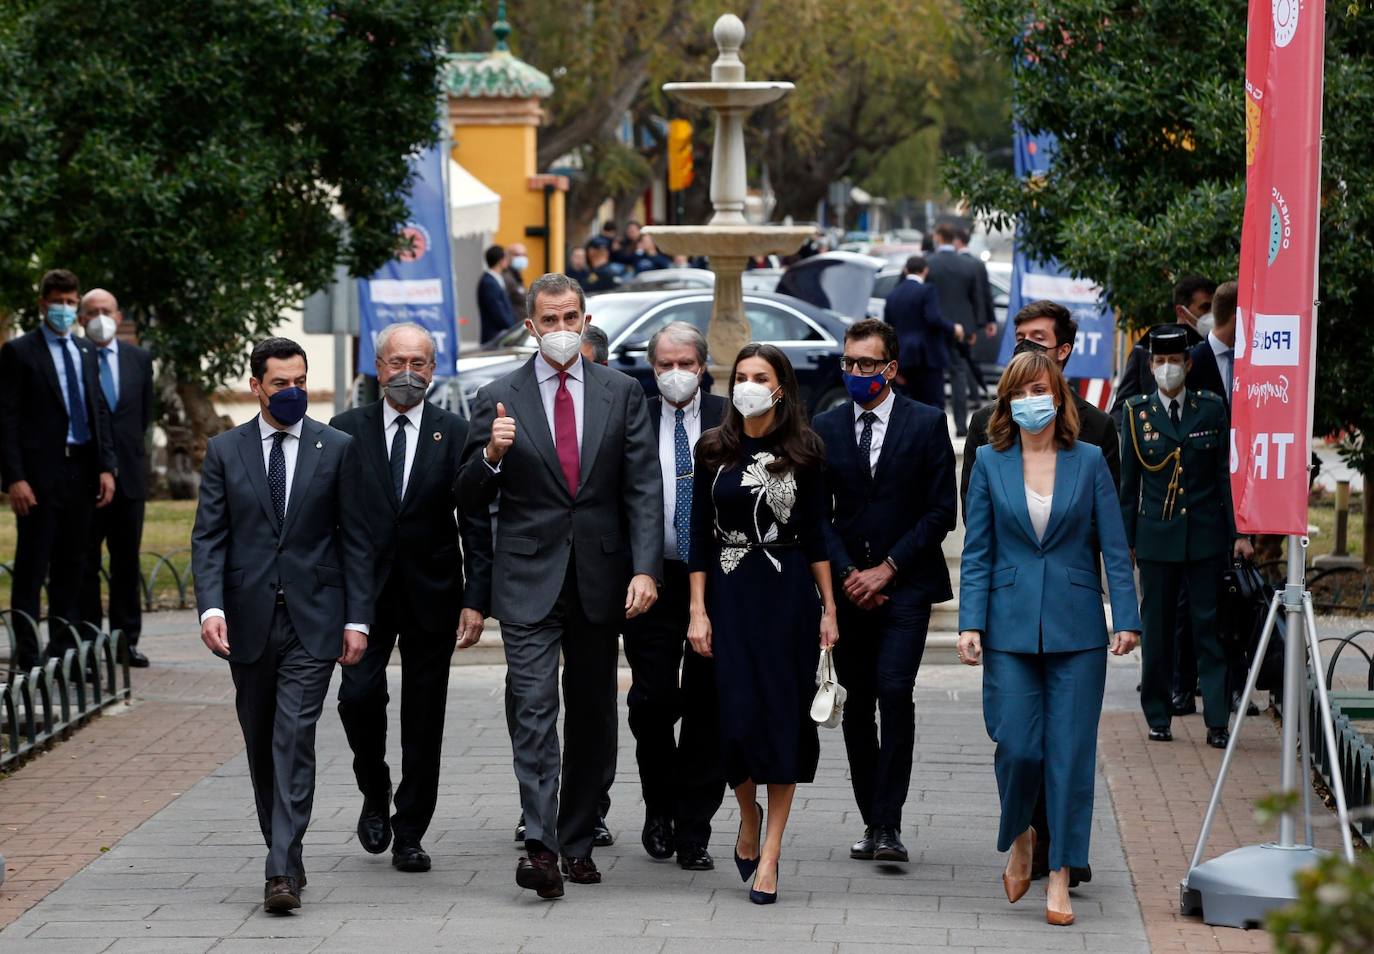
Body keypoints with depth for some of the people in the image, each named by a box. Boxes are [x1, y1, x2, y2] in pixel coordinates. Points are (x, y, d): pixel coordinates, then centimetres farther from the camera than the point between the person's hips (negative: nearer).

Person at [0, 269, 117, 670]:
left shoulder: (86, 352, 15)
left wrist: (106, 467, 6)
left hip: (82, 471, 6)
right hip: (41, 473, -6)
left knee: (72, 566, 10)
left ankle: (65, 649, 16)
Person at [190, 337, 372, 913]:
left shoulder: (337, 449, 3)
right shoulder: (225, 451, 6)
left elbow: (355, 540, 3)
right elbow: (208, 537, 1)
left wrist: (357, 618, -3)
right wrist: (211, 607, -13)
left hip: (311, 620, -2)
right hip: (248, 620, 2)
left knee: (294, 740, -12)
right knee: (260, 744, 10)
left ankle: (282, 870, -16)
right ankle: (284, 854, 25)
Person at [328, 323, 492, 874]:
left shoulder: (455, 434, 3)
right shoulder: (347, 430, 4)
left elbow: (477, 524, 1)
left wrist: (476, 599, -7)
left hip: (432, 595, 0)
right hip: (365, 592, 0)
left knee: (424, 716, 3)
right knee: (360, 693, -15)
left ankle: (410, 834, 13)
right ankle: (375, 793, 12)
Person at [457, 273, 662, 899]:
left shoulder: (621, 394, 6)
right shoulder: (499, 399, 2)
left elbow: (643, 489, 1)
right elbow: (469, 499, 3)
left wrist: (645, 569, -10)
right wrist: (491, 454, -18)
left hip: (600, 580, 2)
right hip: (529, 581, -2)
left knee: (591, 716, 9)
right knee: (534, 709, -13)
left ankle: (577, 841, 19)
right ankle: (540, 846, -22)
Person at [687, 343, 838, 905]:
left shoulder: (804, 451, 2)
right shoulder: (713, 450, 4)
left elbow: (815, 534, 4)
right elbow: (700, 535, 4)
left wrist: (828, 608, 0)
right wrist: (698, 610, -3)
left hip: (790, 593, 0)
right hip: (731, 592, 0)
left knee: (784, 715, -3)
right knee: (738, 715, -6)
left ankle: (769, 854, 2)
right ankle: (749, 816, 24)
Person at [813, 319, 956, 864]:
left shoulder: (926, 424, 1)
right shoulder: (825, 429, 9)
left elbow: (942, 511, -2)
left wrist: (887, 568, -9)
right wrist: (847, 574, -5)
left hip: (905, 583, -3)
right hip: (848, 588, 3)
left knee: (894, 693, -16)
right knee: (857, 706, 5)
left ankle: (887, 825, -16)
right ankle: (872, 822, 14)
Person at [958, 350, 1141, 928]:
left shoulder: (1088, 462, 3)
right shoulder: (990, 463, 4)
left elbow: (1114, 548, 3)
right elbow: (977, 552, 5)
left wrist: (1126, 619, -5)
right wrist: (970, 624, -4)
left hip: (1076, 627, 0)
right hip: (1011, 627, 0)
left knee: (1070, 751, -2)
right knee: (1017, 746, -5)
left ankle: (1060, 875, 5)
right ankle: (1019, 838, 25)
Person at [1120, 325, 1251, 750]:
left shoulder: (1212, 409, 4)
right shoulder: (1137, 413, 4)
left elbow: (1227, 473, 4)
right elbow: (1128, 483, 7)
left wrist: (1238, 532, -1)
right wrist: (1125, 539, 4)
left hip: (1205, 536, 0)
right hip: (1157, 535, 1)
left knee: (1208, 627, -2)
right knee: (1157, 629, 5)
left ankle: (1217, 722, -3)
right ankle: (1158, 717, 15)